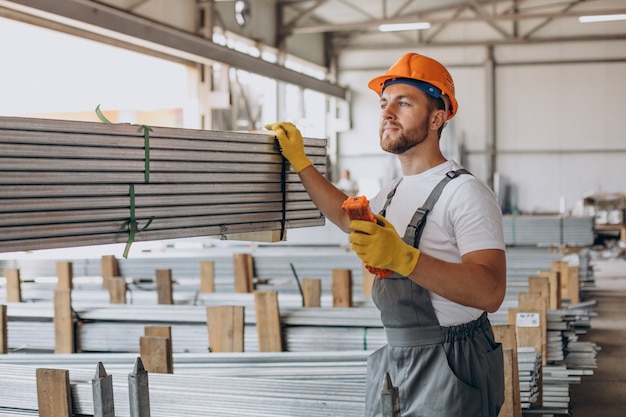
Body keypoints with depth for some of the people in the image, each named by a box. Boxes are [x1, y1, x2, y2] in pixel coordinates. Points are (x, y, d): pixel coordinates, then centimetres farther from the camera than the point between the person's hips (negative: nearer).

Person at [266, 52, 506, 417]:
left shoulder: (466, 193, -16)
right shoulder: (395, 192, 13)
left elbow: (491, 292, -28)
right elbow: (346, 215, 35)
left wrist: (402, 257, -37)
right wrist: (299, 161, 28)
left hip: (449, 367, -8)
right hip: (394, 360, 8)